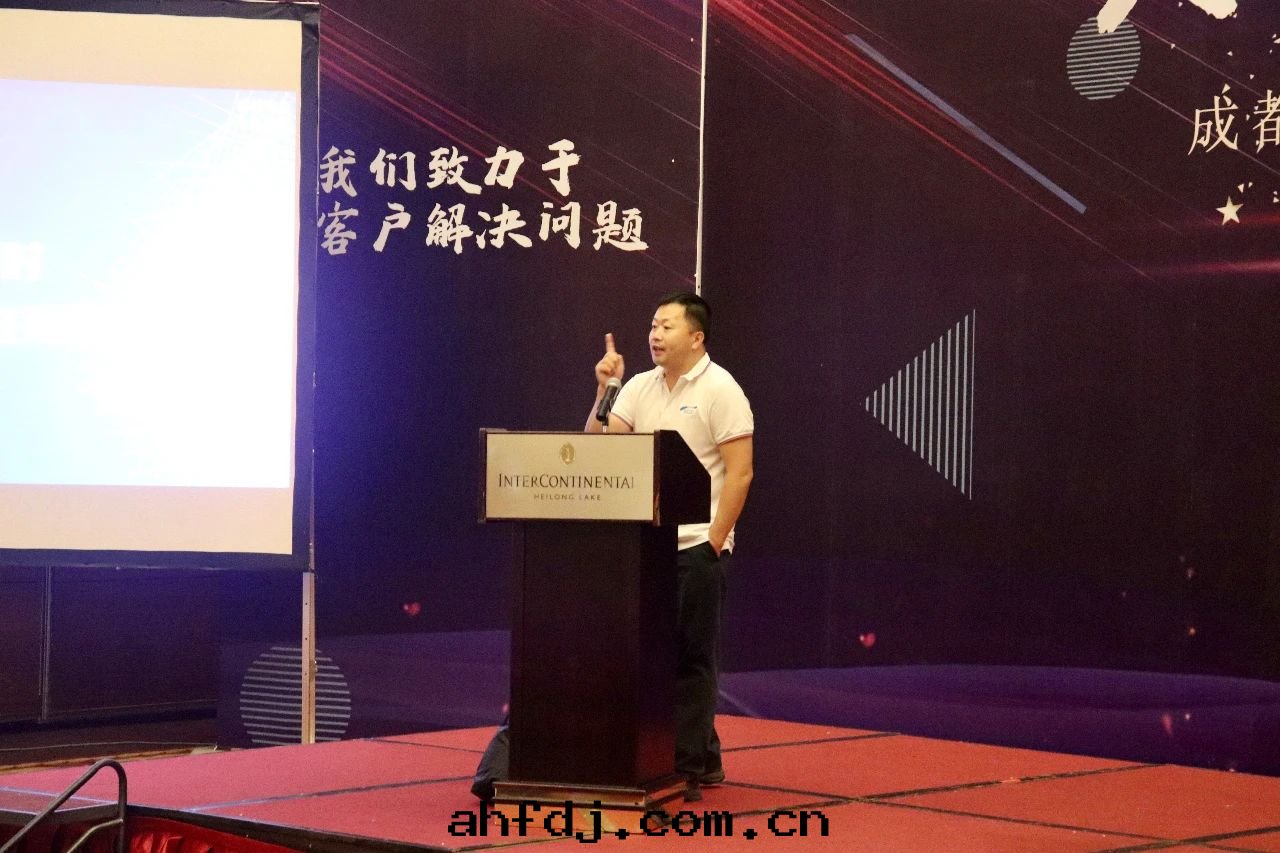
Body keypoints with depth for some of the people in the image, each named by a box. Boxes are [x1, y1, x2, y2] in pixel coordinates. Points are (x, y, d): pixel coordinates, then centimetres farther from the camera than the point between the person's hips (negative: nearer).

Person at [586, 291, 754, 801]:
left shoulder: (720, 390, -6)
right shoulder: (640, 387, 12)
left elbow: (739, 473, -11)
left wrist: (714, 542, -15)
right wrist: (605, 391, -6)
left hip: (696, 545, -6)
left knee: (692, 659, -3)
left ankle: (689, 768, 2)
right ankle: (702, 758, 18)